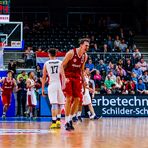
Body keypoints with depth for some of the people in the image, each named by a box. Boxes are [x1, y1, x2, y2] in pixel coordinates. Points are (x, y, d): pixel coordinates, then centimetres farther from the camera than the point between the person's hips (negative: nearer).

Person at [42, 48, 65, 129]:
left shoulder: (46, 64, 7)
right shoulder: (60, 63, 6)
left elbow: (44, 77, 8)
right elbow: (63, 76, -4)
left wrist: (43, 89, 14)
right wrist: (63, 86, -6)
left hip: (51, 85, 0)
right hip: (59, 84, 0)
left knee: (54, 104, -4)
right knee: (60, 104, 16)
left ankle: (54, 122, -13)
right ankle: (58, 120, 6)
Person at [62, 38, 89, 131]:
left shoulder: (85, 56, 3)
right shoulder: (71, 53, -16)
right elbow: (62, 66, -13)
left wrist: (83, 80, 10)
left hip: (77, 77, 6)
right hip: (68, 77, -6)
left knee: (77, 99, 0)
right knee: (69, 98, -14)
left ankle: (70, 119, 14)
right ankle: (67, 122, -9)